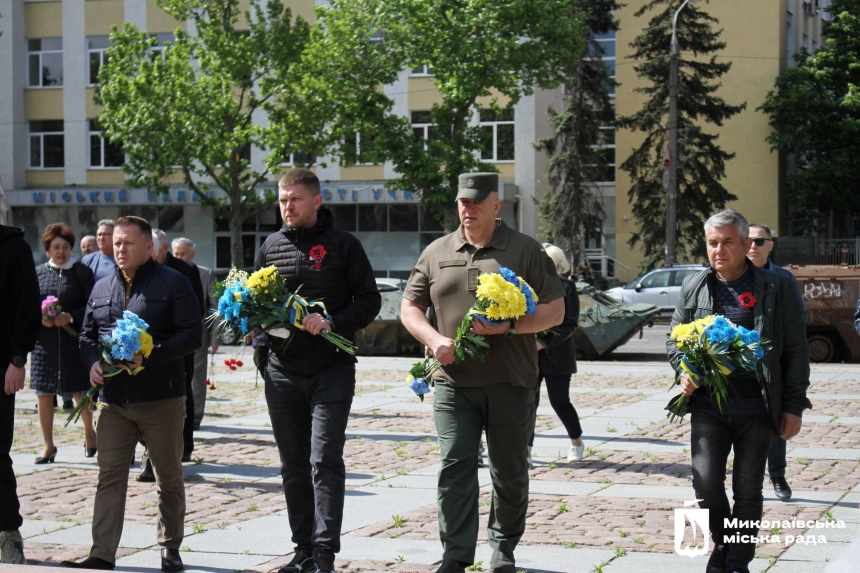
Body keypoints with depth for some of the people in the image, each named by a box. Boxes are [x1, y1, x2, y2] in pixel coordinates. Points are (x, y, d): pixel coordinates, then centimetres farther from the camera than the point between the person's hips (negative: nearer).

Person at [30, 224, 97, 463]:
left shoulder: (81, 272, 1)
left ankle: (89, 432, 26)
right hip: (45, 342, 2)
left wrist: (71, 316, -17)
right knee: (44, 394, 2)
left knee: (81, 392, 1)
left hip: (74, 341, -2)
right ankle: (48, 445, 14)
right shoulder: (37, 273, 7)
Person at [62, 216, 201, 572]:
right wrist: (92, 363, -3)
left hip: (161, 399, -4)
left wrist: (150, 356, -21)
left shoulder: (173, 284, -3)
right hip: (113, 400, 4)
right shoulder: (101, 289, 13)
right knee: (110, 476, -1)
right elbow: (87, 334, 19)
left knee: (169, 478, 8)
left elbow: (191, 334, -9)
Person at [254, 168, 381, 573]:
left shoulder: (342, 245, 0)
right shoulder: (271, 246, 11)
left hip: (331, 369, -4)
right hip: (282, 372, 5)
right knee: (293, 465, 9)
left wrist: (332, 323, -17)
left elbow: (369, 300, -1)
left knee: (325, 460, -11)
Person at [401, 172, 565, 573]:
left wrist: (509, 325, -15)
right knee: (455, 466, -7)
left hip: (511, 383, -1)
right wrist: (434, 339, -5)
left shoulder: (525, 251, 4)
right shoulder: (436, 253, 11)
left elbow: (555, 310, 0)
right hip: (454, 380, 1)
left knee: (509, 472, 8)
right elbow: (410, 307, 15)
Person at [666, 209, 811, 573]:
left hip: (757, 409, -2)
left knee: (748, 491, 5)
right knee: (706, 484, -8)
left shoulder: (777, 289, 0)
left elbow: (796, 351, 2)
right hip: (708, 407, 2)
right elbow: (674, 338, 19)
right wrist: (683, 371, -2)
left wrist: (794, 406, -2)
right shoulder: (693, 288, 8)